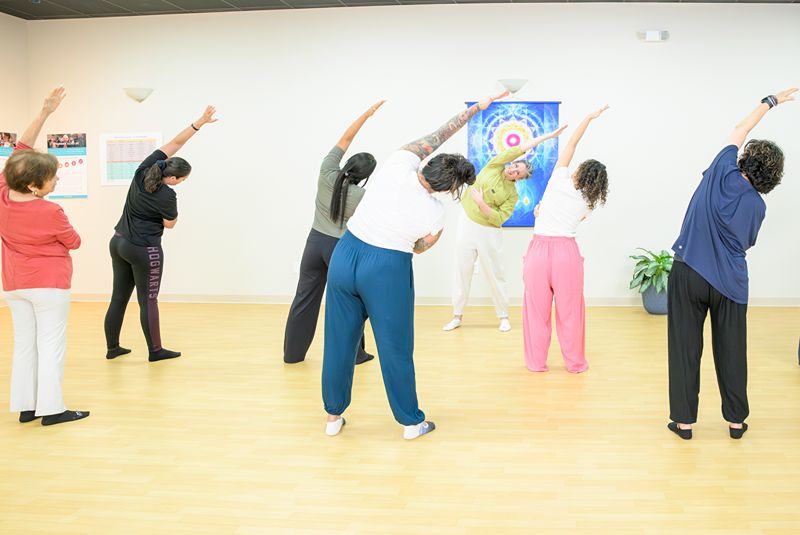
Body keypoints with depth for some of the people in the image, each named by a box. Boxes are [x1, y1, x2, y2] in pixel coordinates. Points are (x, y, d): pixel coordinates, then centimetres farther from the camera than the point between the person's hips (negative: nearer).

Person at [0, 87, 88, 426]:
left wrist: (44, 113, 0)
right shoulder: (50, 212, -23)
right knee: (51, 344, -1)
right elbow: (74, 242, -5)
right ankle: (51, 408, -1)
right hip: (49, 284, -6)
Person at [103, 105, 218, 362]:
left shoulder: (144, 170, -5)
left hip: (119, 242, 8)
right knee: (148, 301, 1)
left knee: (119, 297, 12)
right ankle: (155, 350, 10)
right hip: (144, 249, -8)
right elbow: (170, 223, -4)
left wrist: (200, 122, -4)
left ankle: (112, 348, 20)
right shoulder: (166, 195, -21)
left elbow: (175, 142, -1)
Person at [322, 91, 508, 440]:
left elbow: (436, 135, 4)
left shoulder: (399, 164, -10)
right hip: (387, 271, -4)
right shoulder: (435, 214, -12)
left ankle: (334, 416, 26)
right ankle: (411, 422, 23)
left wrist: (475, 108, 12)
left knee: (339, 341, 13)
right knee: (395, 348, 10)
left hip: (344, 256, 4)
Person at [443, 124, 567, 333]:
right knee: (462, 271, 7)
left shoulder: (512, 195, -8)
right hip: (467, 224, 3)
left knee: (495, 274, 4)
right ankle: (457, 316, 17)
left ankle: (504, 317, 18)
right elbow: (520, 149, -9)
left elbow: (498, 219, -16)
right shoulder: (494, 166, -3)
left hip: (489, 233, -2)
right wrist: (547, 136, -5)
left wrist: (481, 203, -24)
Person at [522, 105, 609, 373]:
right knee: (570, 310, 10)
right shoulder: (588, 203, 5)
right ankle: (575, 362, 17)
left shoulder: (559, 179, 0)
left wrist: (588, 118, 17)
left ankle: (536, 362, 14)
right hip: (567, 252, 1)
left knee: (537, 309, 8)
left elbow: (571, 144, 10)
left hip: (539, 249, 0)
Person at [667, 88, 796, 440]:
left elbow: (740, 130, 11)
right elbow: (745, 244, 14)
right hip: (730, 283, 2)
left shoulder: (723, 172, -5)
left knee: (685, 348, 5)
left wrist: (770, 102, 24)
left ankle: (683, 421, 10)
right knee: (731, 350, 12)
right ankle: (736, 421, 22)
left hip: (688, 274, -1)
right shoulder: (758, 206, 1)